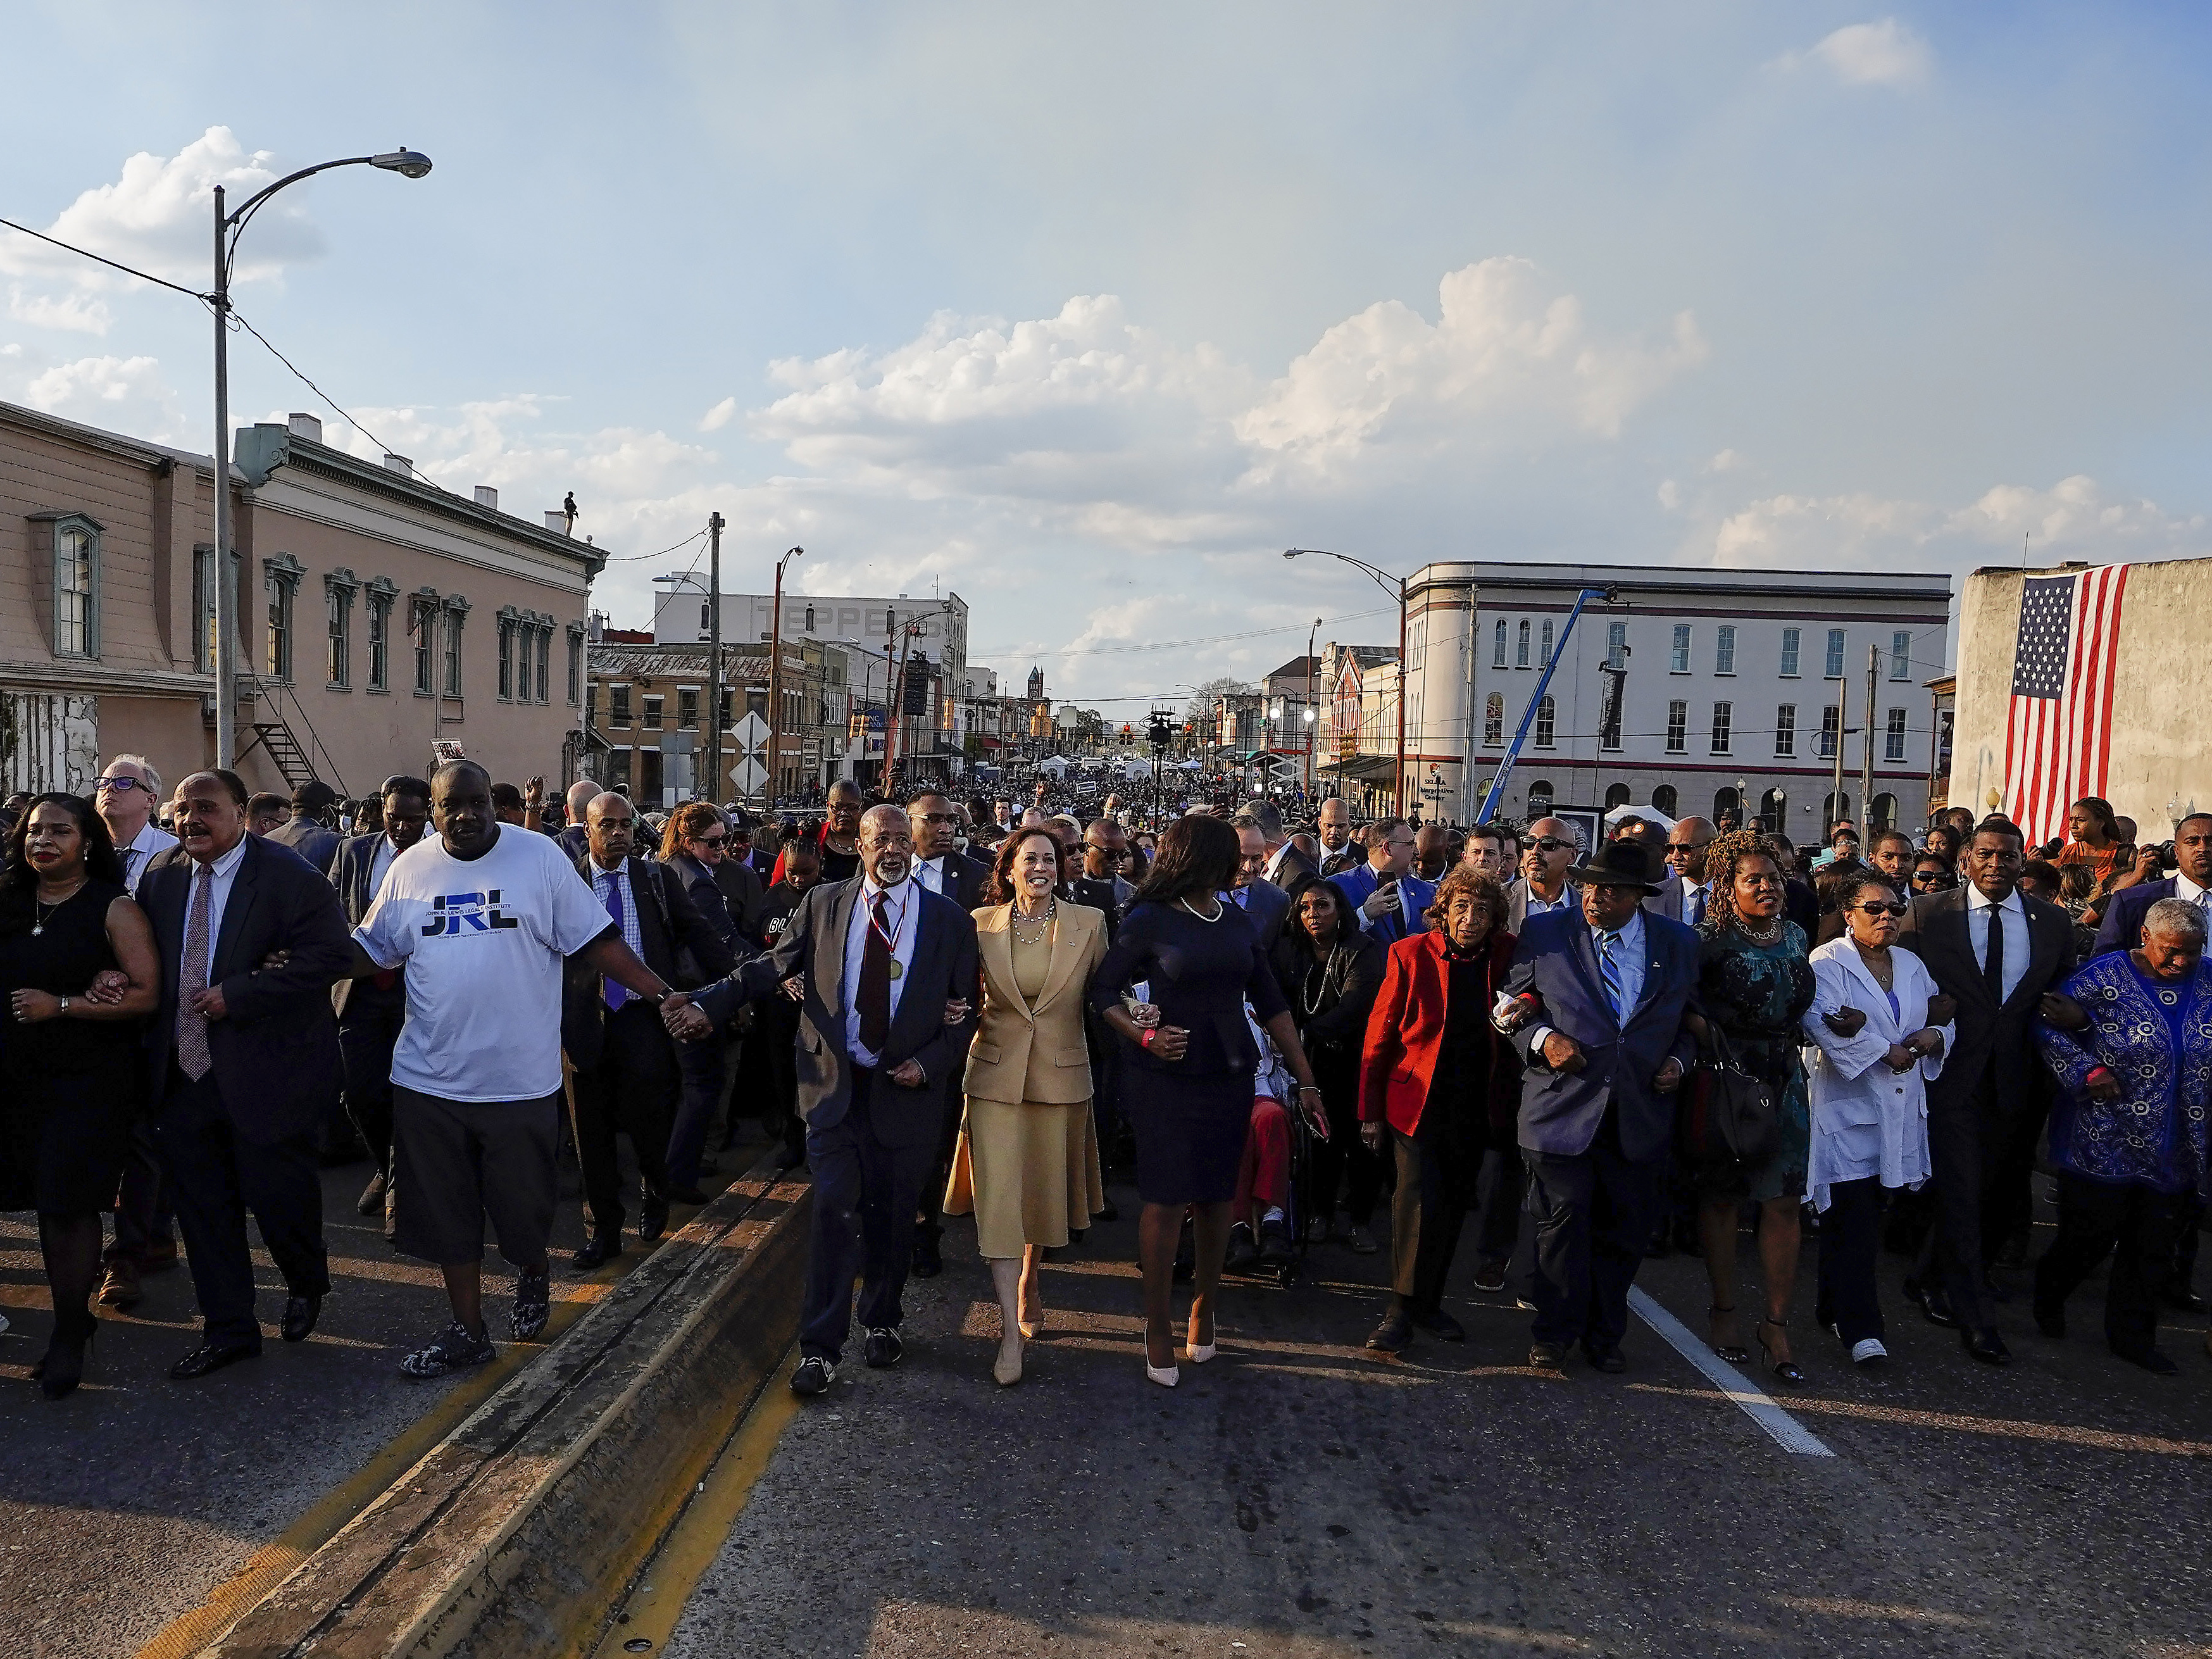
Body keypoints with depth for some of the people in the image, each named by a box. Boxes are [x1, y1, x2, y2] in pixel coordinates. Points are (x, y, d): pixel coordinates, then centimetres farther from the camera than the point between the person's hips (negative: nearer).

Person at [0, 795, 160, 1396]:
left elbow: (147, 995, -13)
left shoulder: (113, 908, -7)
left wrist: (60, 1005, -17)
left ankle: (69, 1335, 11)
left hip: (90, 1081, -5)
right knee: (49, 1204, 11)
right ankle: (74, 1315, 27)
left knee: (68, 1206, -3)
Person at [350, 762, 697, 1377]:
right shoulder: (410, 868, 5)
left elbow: (595, 940, -5)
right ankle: (468, 1330, 28)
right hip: (428, 1078, 3)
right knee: (444, 1212, 11)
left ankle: (534, 1276, 41)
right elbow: (372, 948, 13)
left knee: (523, 1206, 9)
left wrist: (661, 992, -13)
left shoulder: (539, 857, -5)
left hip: (520, 1078, -3)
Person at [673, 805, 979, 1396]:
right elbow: (769, 969, 1)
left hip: (905, 1091, 0)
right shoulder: (822, 904, 3)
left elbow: (966, 1013, 2)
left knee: (892, 1218, 12)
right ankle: (821, 1348, 7)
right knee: (834, 1213, -3)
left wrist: (929, 1064, -11)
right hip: (834, 1084, 0)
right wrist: (708, 1006, -11)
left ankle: (882, 1322, 35)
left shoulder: (950, 921, -1)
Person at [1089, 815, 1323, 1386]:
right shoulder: (1150, 921, -6)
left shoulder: (1238, 923, 8)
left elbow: (1272, 1005, 9)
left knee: (1218, 1196, 10)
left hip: (1229, 1076, 4)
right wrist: (1143, 1036, -18)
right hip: (1166, 1077, -4)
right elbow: (1102, 989, -2)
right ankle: (1158, 1323, 12)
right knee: (1166, 1200, -2)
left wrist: (1307, 1080, 8)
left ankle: (1205, 1306, 28)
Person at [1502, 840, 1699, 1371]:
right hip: (1563, 1104, -2)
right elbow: (1514, 1007, 6)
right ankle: (1555, 1333, 17)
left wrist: (1678, 1060, 0)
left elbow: (1689, 1017, 17)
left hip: (1641, 1113, 2)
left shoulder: (1680, 943, 6)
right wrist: (1542, 1038, -12)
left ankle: (1604, 1335, 28)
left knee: (1624, 1229, 11)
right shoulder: (1544, 934, 0)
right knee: (1563, 1221, 0)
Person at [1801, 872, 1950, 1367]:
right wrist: (1887, 1052, -16)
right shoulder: (1827, 963, -5)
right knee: (1853, 1220, -7)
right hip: (1848, 1107, -6)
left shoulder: (1912, 966, 16)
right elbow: (1823, 1023, -20)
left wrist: (1931, 1038, -9)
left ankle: (1835, 1308, 24)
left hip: (1901, 1110, 6)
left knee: (1869, 1217, 11)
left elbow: (1942, 1023, 14)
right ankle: (1860, 1328, -4)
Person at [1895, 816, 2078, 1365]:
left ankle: (1927, 1281, 33)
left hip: (2014, 1085, 4)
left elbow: (2067, 998, 13)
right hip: (1952, 1074, -4)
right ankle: (1974, 1319, 5)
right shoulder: (1928, 914, -3)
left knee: (1990, 1192, 13)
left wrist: (2064, 1012, -7)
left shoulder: (2054, 923, 6)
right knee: (1961, 1194, -3)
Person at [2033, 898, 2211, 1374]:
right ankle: (2049, 1295, 33)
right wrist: (2087, 1071, -17)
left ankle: (2132, 1334, 28)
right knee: (2092, 1236, 6)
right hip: (2105, 1143, -5)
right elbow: (2048, 1025, -9)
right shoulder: (2104, 977, -13)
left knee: (2154, 1248, 13)